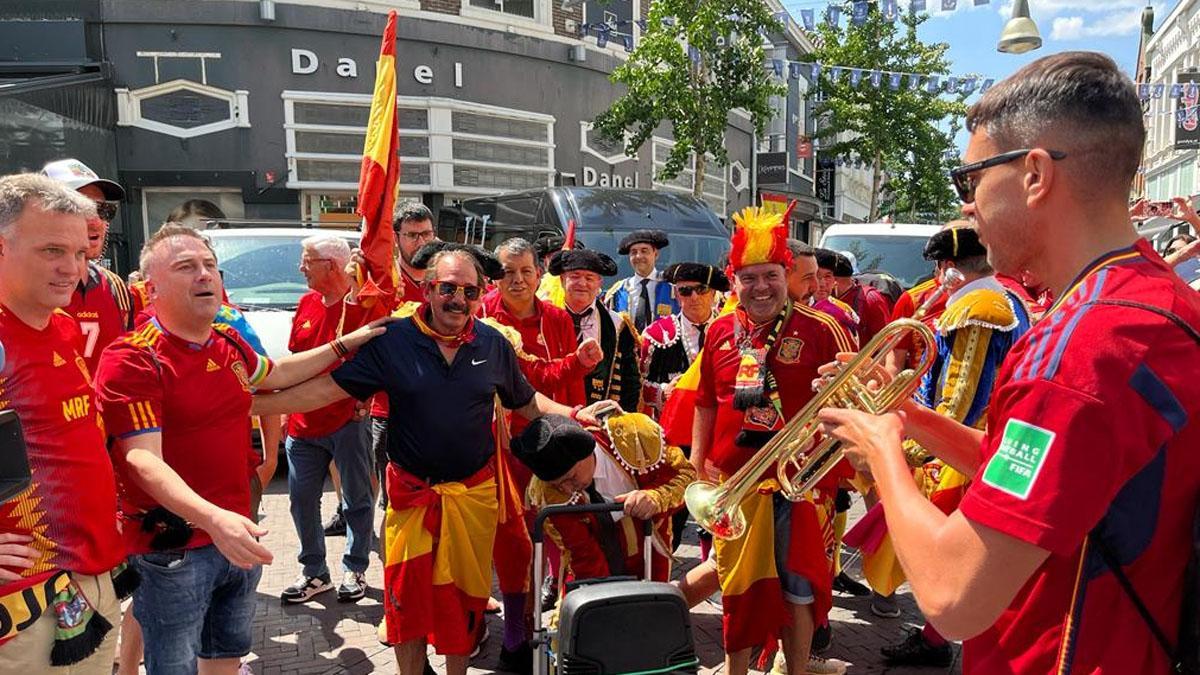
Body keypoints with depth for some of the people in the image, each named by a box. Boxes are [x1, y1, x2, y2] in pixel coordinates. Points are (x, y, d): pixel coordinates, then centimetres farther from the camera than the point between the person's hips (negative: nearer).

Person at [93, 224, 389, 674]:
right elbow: (143, 461, -25)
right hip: (174, 550, -7)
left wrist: (346, 343, 23)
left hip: (237, 537, 7)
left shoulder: (228, 342, 6)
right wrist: (213, 519, -38)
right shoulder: (133, 360, -18)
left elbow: (277, 374, 26)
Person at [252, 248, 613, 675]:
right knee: (408, 595, 8)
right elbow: (328, 388, -10)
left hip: (475, 491, 2)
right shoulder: (392, 342, -9)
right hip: (412, 492, -2)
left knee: (465, 593, 15)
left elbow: (525, 401, 11)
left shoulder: (494, 345, -1)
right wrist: (255, 403, -17)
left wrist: (572, 414, -3)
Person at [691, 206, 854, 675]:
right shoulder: (720, 332, 4)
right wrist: (699, 459, 9)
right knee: (737, 583, 17)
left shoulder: (819, 329, -8)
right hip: (732, 480, 4)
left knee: (796, 586, 11)